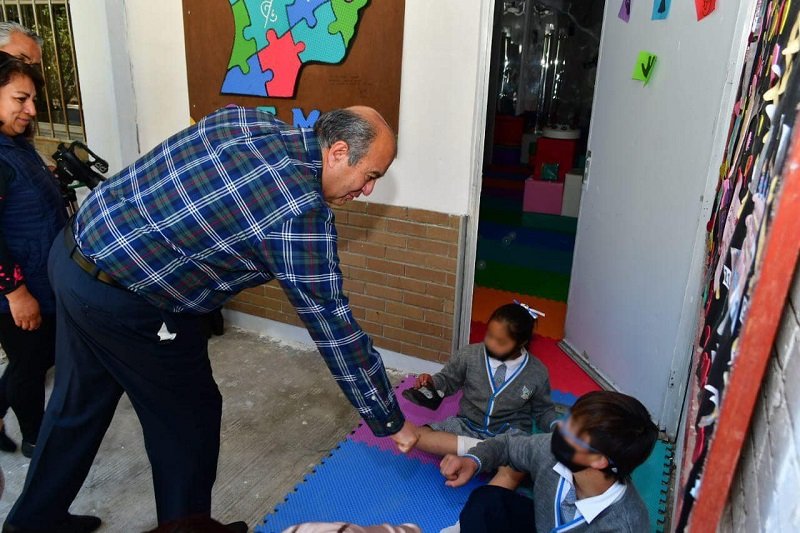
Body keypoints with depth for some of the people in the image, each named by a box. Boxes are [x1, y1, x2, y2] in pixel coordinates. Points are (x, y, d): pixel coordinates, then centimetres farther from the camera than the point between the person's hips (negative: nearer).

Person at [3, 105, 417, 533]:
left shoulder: (245, 120, 1)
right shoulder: (303, 212, -21)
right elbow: (333, 325, -17)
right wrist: (391, 422, -6)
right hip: (122, 304, -9)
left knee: (77, 405, 25)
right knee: (188, 419, 11)